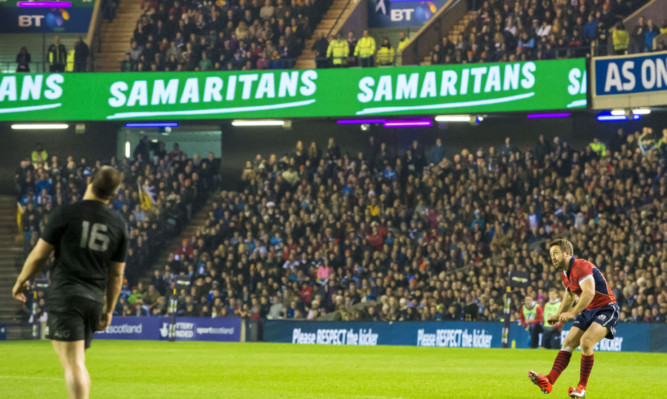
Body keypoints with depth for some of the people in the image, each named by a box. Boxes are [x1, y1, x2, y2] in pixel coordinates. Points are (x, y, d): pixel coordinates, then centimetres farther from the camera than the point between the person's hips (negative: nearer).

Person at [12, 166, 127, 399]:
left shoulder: (66, 215, -6)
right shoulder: (118, 224, 7)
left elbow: (39, 255, -1)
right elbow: (117, 275, 12)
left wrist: (21, 281, 16)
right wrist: (109, 310, 21)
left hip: (65, 295, -5)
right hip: (95, 300, 5)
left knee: (74, 363, -11)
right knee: (77, 362, 17)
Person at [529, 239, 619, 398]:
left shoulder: (581, 266, -20)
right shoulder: (565, 274, 10)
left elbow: (589, 292, -32)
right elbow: (569, 294, 28)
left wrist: (573, 313, -35)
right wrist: (558, 315, 19)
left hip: (606, 309, -9)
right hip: (588, 311, 9)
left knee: (586, 342, -26)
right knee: (568, 343, -4)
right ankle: (549, 381, -15)